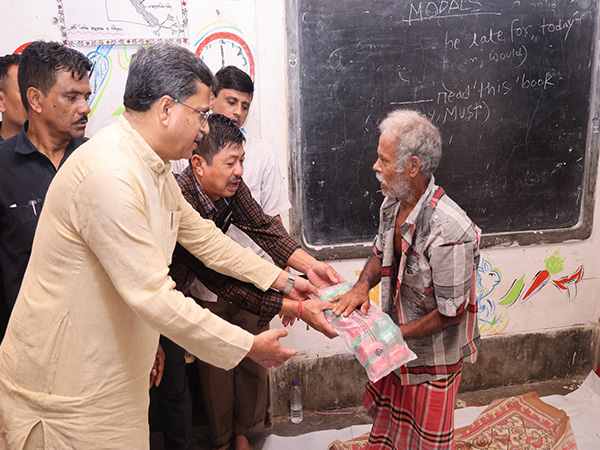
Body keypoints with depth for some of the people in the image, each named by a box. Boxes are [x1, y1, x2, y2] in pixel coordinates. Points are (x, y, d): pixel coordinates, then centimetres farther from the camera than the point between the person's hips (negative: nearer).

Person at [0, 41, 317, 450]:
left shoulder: (153, 167, 6)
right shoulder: (110, 175, -27)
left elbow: (201, 235, 14)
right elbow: (154, 297, -28)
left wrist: (281, 279, 13)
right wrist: (249, 346, -18)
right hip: (65, 384, -9)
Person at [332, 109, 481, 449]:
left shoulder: (449, 231, -34)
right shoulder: (392, 204, -8)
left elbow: (451, 313, -26)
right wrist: (363, 285, -10)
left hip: (433, 356, -7)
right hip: (394, 346, 7)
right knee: (387, 419, 28)